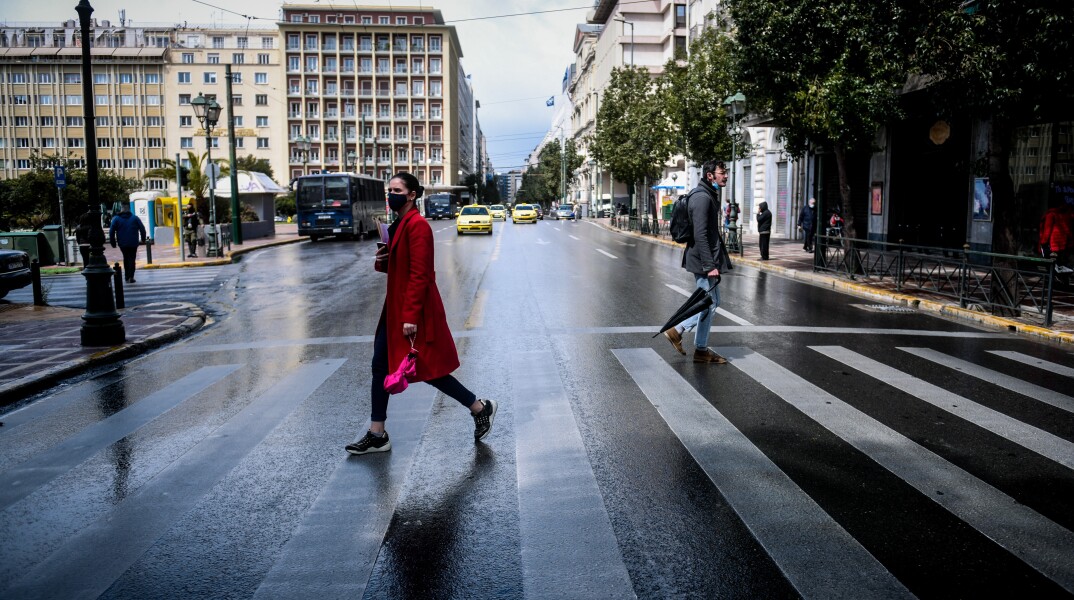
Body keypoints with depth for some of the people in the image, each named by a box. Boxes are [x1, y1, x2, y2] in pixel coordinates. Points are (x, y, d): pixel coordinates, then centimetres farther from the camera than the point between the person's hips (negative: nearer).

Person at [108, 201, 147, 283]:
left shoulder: (116, 219, 0)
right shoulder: (135, 218, 0)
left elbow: (111, 231, -4)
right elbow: (142, 229, -4)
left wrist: (113, 242, 2)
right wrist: (143, 239, 6)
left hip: (122, 243, 1)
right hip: (133, 243, -1)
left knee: (126, 258, 20)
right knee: (132, 258, 2)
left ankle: (126, 275, 19)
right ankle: (130, 277, -9)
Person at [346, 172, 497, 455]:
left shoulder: (417, 225, -17)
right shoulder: (398, 224, 14)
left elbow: (419, 274, -22)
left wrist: (411, 316, -24)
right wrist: (381, 261, -1)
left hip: (415, 309, -10)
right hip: (395, 307, 10)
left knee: (427, 369, -1)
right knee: (380, 366, 10)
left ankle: (481, 408, 16)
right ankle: (377, 435, 19)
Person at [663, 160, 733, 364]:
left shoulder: (709, 195, 16)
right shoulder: (702, 197, -17)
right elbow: (700, 235, -23)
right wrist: (710, 265, -25)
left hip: (706, 259, 10)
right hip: (702, 259, -10)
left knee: (712, 302, 17)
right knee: (709, 304, -1)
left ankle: (677, 330, 21)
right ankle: (701, 351, 10)